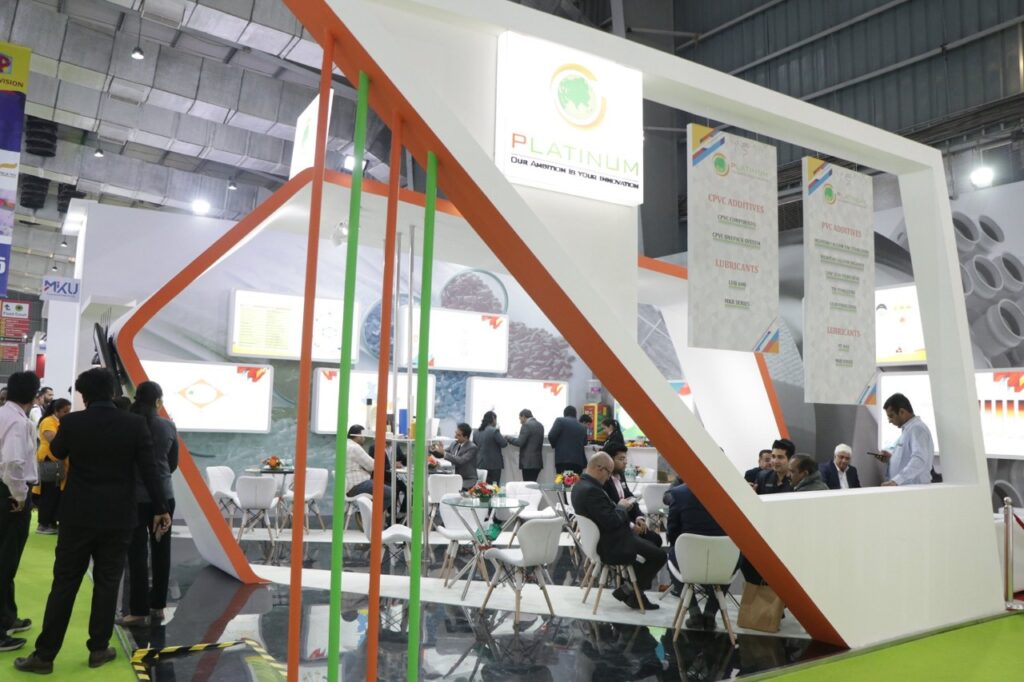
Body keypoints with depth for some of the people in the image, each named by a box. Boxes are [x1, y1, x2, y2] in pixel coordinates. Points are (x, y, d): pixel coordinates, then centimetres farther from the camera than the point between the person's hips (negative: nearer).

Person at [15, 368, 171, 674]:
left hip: (78, 515, 0)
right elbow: (149, 469, -9)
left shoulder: (72, 422, -7)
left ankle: (45, 654, 15)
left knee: (64, 583, 9)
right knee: (107, 583, 10)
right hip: (118, 517, 0)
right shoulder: (135, 424, -9)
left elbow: (57, 453, 14)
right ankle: (98, 649, 18)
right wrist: (160, 509, -1)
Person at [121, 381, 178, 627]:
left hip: (135, 496, -3)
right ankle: (158, 606, 19)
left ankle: (139, 611, 6)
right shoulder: (168, 426, -2)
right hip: (164, 496, 3)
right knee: (161, 551, 11)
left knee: (137, 554, 2)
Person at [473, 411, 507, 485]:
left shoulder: (476, 432, 6)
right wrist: (503, 437, 8)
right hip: (494, 465, -6)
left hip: (480, 464, 6)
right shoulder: (494, 431, -15)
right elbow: (504, 443, -11)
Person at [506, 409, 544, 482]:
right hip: (538, 462, 8)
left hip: (528, 462, -8)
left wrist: (508, 438, -2)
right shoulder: (540, 425, 14)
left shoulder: (526, 425, -11)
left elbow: (520, 442, -16)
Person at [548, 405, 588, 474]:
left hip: (563, 460, -4)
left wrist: (555, 445, 13)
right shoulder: (582, 427, 18)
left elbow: (551, 436, -5)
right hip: (578, 461, 5)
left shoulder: (560, 420, 3)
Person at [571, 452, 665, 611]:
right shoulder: (591, 490, -28)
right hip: (611, 547, -11)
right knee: (659, 555, -6)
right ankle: (627, 591, 8)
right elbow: (612, 521, -28)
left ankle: (635, 593, 21)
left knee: (653, 540, 20)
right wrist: (622, 508, -9)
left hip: (599, 542, 11)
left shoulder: (580, 485, 5)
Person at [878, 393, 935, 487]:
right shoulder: (908, 429, 18)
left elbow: (919, 460, -27)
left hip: (915, 488, -9)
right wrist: (891, 458, 12)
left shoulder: (917, 428, -13)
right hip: (903, 488, 9)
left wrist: (896, 480, -37)